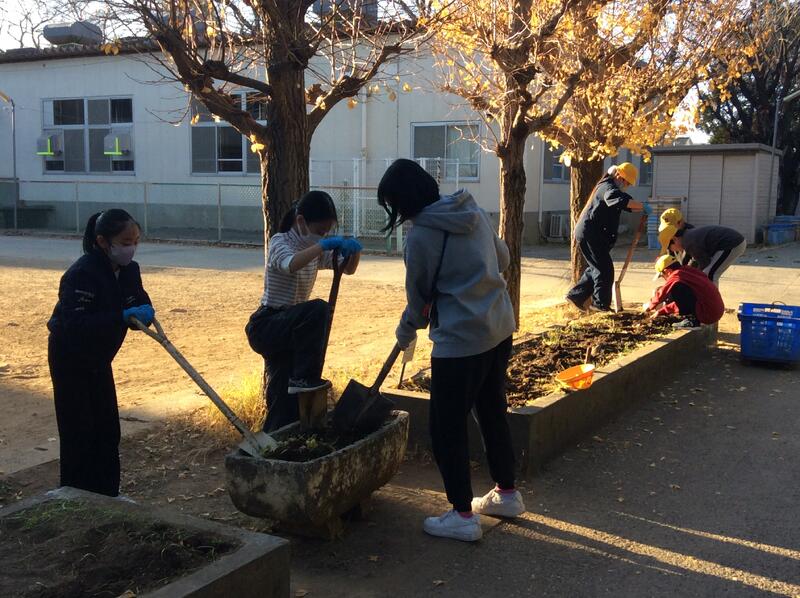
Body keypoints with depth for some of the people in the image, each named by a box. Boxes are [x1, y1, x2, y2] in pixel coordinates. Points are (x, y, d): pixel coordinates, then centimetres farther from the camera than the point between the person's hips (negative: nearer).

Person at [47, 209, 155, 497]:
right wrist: (123, 316, -42)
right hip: (70, 359, -7)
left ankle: (107, 494, 19)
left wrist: (145, 313, -22)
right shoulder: (81, 274, -28)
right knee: (78, 432, -4)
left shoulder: (129, 270, -6)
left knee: (108, 429, 8)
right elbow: (75, 325, -36)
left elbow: (141, 303, 2)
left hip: (98, 359, 7)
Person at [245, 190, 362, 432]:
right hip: (265, 326, -8)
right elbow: (290, 264, -36)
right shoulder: (280, 242, -12)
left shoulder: (314, 249, 10)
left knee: (290, 407, 7)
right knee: (317, 310, -33)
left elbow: (348, 269, 10)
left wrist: (354, 250, -10)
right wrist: (323, 245, -43)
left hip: (290, 329, 8)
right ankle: (304, 377, -23)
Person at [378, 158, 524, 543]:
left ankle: (463, 515, 11)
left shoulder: (420, 236, -15)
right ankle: (507, 493, 35)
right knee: (492, 410, 22)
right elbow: (502, 259, 17)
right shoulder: (474, 211, 5)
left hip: (461, 338, -8)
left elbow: (419, 299, -3)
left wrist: (405, 333, 15)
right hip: (500, 327, 8)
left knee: (447, 426, 4)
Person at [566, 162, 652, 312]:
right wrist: (642, 205, -33)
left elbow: (629, 205, 22)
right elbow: (620, 200, -35)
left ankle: (575, 295, 20)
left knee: (597, 268, 17)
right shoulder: (608, 187, -14)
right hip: (590, 234, -11)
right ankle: (601, 304, -3)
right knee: (605, 269, -7)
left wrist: (642, 208, 3)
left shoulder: (609, 187, 20)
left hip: (589, 234, 11)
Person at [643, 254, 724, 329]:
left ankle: (691, 320, -7)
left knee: (675, 290, -14)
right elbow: (680, 301, 27)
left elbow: (661, 294, 0)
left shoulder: (676, 276, -10)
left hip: (708, 314, -10)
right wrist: (660, 312, 32)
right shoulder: (688, 270, 18)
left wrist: (649, 306, 21)